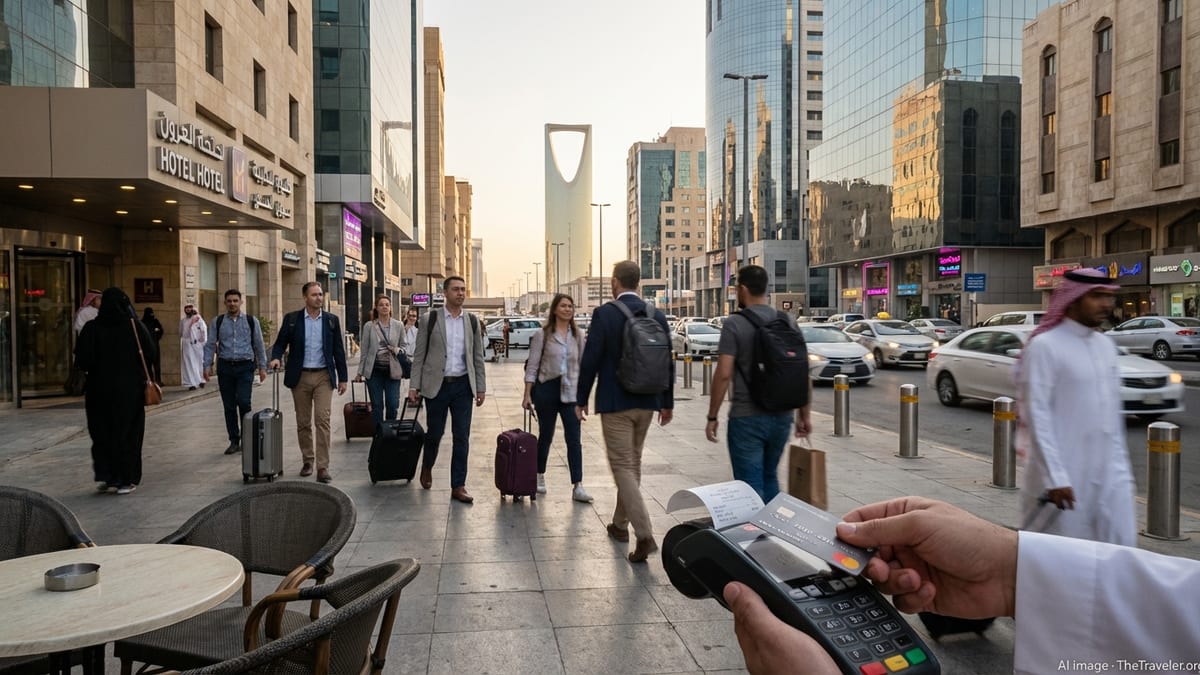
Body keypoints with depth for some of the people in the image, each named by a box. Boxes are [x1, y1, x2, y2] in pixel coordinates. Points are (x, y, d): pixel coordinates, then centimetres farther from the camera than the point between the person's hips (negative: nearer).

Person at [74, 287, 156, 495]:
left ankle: (104, 475, 11)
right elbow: (151, 355, -7)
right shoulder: (135, 326, -8)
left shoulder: (91, 328, -6)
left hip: (100, 390, 1)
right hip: (130, 389, -1)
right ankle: (125, 480, 8)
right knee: (128, 433, 7)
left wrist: (97, 365, 9)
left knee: (102, 432, 17)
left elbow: (82, 361, -11)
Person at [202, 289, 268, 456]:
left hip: (245, 367, -2)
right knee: (229, 406, 6)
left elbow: (259, 345, 7)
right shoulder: (217, 322, 7)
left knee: (243, 402, -13)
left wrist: (262, 367, 4)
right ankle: (234, 441, 16)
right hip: (225, 367, 2)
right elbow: (210, 345, 6)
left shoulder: (251, 321, 5)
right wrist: (207, 365, -3)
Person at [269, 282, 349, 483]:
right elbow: (280, 343, 7)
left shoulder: (331, 320, 5)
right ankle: (308, 461, 23)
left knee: (322, 419, -9)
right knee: (303, 422, 9)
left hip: (324, 376, -1)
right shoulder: (291, 319, 3)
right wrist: (276, 357, -15)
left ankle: (323, 466, -9)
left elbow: (338, 350, 6)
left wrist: (343, 378, 5)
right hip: (300, 376, 1)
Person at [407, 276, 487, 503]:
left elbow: (478, 357, 9)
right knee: (435, 432, 10)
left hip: (463, 385, 2)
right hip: (437, 384, -2)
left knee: (462, 437, 1)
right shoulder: (430, 319, -2)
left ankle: (458, 486, 8)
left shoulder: (472, 321, 6)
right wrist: (414, 385, -5)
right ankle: (427, 468, 39)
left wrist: (481, 387, 6)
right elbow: (419, 355, 0)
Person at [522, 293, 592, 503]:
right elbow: (532, 366, -3)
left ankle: (577, 487, -4)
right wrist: (527, 395, -7)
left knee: (574, 440, -4)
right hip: (547, 389, -2)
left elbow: (582, 365, 9)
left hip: (570, 392, 2)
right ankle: (540, 477, 31)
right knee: (545, 436, 12)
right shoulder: (542, 335, -3)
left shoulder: (578, 336, 6)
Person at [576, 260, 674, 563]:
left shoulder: (604, 314, -11)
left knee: (622, 466, -3)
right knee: (632, 463, 18)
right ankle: (620, 523, 32)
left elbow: (590, 360, -11)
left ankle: (645, 535, -13)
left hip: (615, 402, -5)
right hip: (646, 402, 6)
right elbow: (668, 361, 7)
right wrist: (668, 402, 16)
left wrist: (581, 399, 0)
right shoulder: (657, 316, 4)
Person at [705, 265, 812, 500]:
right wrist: (804, 415, 14)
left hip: (747, 418, -6)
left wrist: (712, 417, -7)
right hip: (782, 416, 6)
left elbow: (723, 374, -16)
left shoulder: (734, 324, -11)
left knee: (751, 486, 3)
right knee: (770, 478, 22)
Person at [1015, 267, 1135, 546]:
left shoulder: (1107, 345, 11)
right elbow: (1037, 414, -15)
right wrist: (1055, 478, -18)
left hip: (1109, 473, 7)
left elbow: (1114, 412, 16)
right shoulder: (1045, 346, -12)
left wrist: (1121, 466, 13)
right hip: (1065, 473, -6)